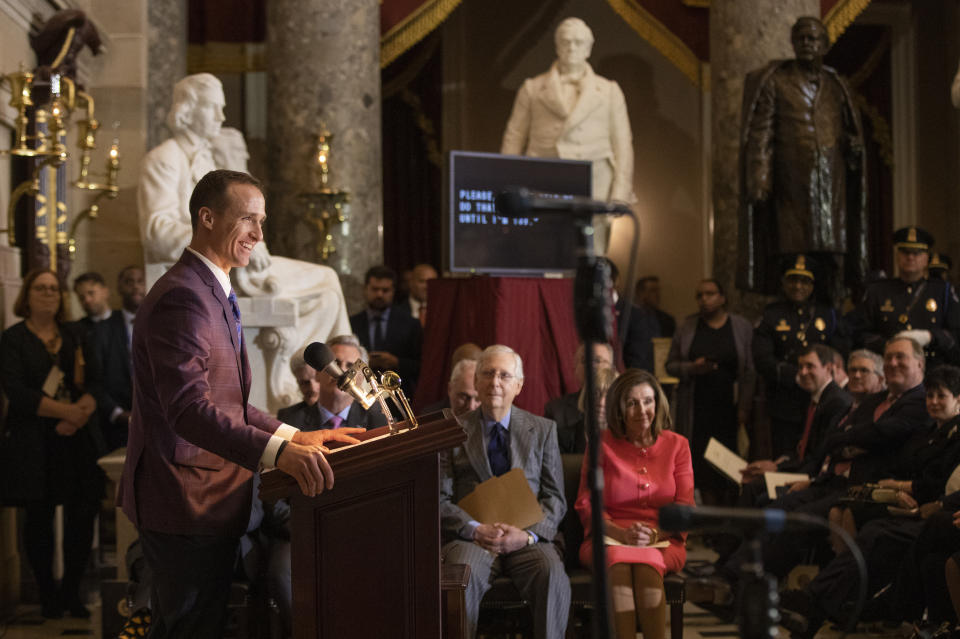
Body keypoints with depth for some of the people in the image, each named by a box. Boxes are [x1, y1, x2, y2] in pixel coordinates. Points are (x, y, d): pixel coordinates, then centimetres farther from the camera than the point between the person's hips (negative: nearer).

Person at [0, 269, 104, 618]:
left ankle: (71, 591, 12)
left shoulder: (73, 336, 13)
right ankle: (47, 595, 13)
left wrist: (81, 413, -14)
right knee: (39, 518, 2)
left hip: (77, 438, 3)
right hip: (34, 443, -3)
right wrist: (65, 411, -19)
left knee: (83, 514, -2)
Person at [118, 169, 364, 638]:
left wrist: (295, 437, 10)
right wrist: (277, 453, -39)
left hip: (202, 500, 11)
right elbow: (188, 408, -30)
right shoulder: (181, 297, -19)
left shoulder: (211, 292, 17)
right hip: (187, 506, -11)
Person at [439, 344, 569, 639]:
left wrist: (527, 534, -11)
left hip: (527, 540, 1)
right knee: (463, 576, -34)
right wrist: (475, 529, -14)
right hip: (471, 538, -1)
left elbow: (555, 499, 9)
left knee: (553, 577, -31)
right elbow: (439, 499, 5)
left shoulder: (543, 430, 15)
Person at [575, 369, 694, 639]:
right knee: (618, 563, -35)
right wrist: (622, 534, -13)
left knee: (646, 562, -35)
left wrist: (654, 534, -14)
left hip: (662, 543, 0)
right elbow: (586, 504, 4)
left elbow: (685, 508, 5)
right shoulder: (603, 444, 9)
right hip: (609, 540, 0)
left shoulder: (676, 445, 11)